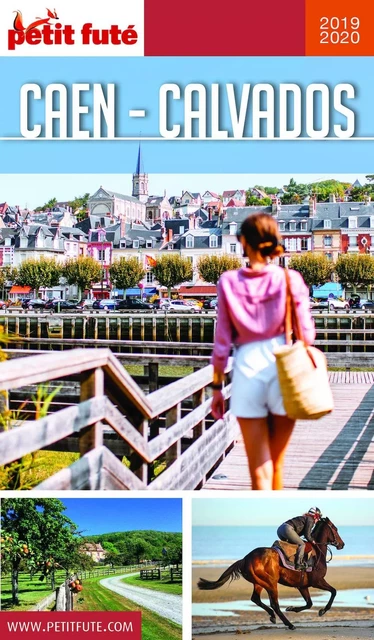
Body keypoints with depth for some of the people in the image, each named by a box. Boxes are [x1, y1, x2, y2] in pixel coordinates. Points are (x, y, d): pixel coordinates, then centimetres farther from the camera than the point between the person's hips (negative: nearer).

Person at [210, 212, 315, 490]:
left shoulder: (229, 282, -1)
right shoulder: (290, 279, -3)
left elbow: (222, 341, 1)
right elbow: (306, 334, -1)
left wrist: (217, 387, 9)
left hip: (247, 368, -1)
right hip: (283, 368, 1)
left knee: (259, 469, 4)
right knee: (276, 463, 17)